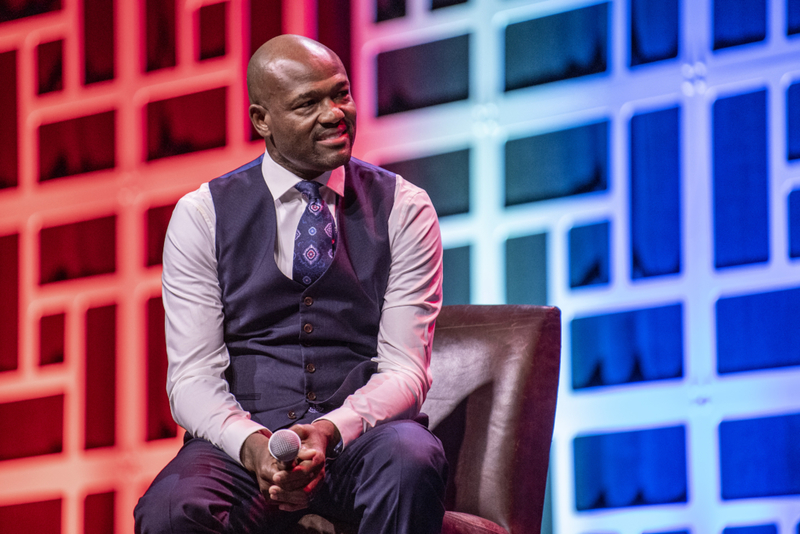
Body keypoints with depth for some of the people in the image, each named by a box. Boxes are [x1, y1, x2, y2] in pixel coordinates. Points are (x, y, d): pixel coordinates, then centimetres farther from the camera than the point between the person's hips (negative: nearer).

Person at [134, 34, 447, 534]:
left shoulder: (404, 210, 6)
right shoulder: (202, 216, 6)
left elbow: (406, 370, -1)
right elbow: (193, 376, 0)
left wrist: (331, 431, -21)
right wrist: (252, 445, -21)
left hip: (361, 437, 0)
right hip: (242, 440, 0)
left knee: (410, 459, -36)